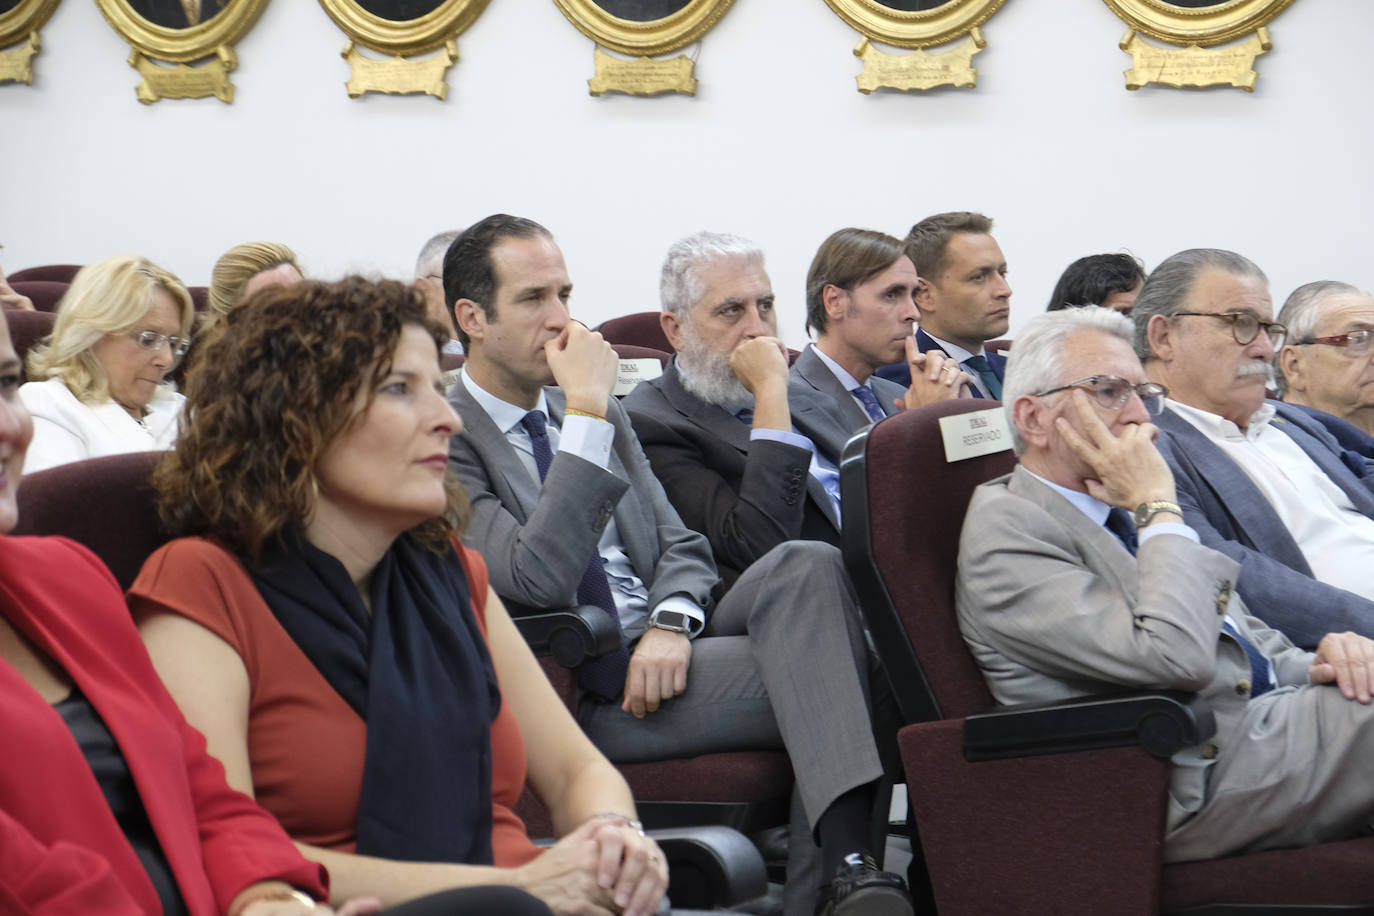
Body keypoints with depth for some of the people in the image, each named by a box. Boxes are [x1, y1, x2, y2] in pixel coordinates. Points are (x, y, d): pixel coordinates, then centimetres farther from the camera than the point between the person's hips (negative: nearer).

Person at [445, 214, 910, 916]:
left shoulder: (588, 411, 19)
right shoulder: (446, 441, -7)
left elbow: (681, 547, 16)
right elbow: (538, 579, -21)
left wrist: (671, 623, -9)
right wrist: (587, 415, -21)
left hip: (660, 650, 7)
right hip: (580, 694, -7)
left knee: (807, 566, -24)